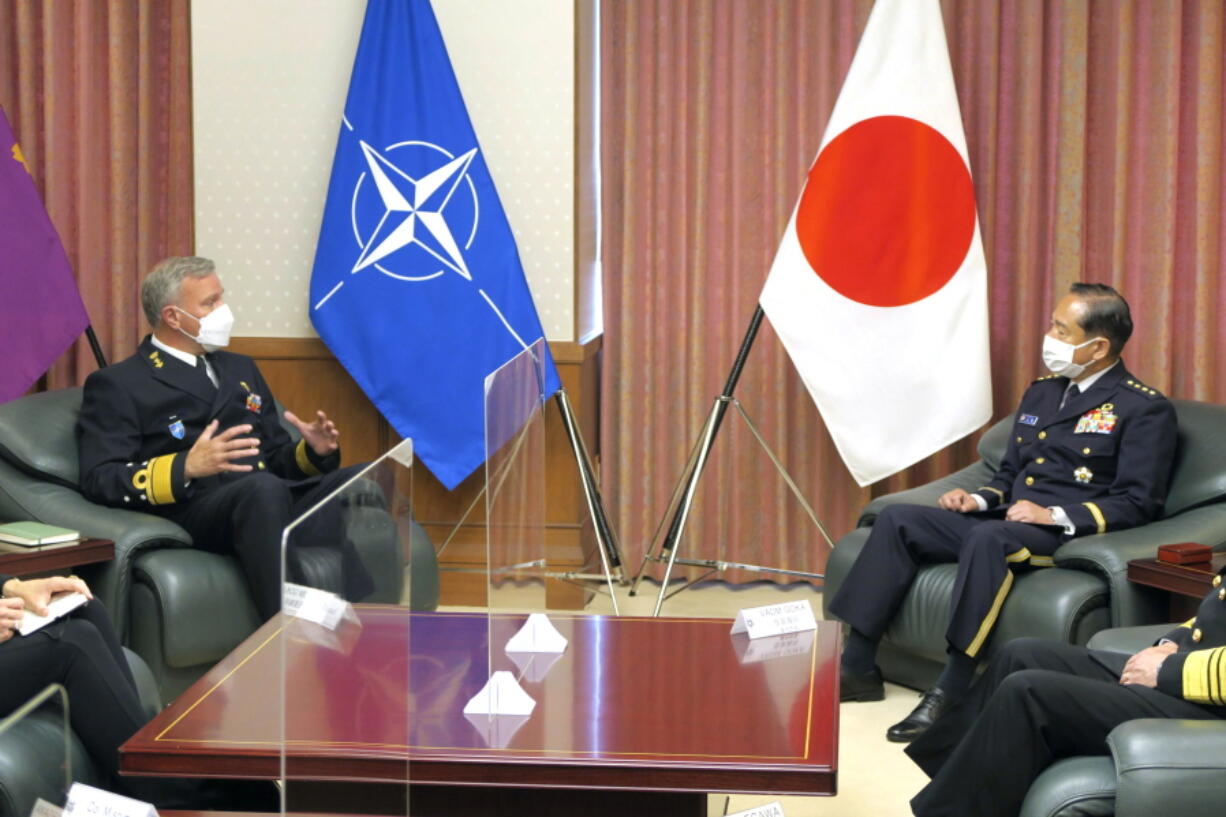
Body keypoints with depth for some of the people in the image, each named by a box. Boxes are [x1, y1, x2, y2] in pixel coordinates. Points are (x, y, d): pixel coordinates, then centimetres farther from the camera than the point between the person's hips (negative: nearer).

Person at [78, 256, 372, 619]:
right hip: (192, 510, -5)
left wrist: (313, 451, 4)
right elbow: (100, 480, -4)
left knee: (355, 480, -27)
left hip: (270, 501, 6)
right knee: (264, 488, -39)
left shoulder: (240, 368, 28)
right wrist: (186, 467, -20)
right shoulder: (116, 384, 8)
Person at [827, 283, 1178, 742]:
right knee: (898, 519, -11)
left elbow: (1138, 503, -11)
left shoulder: (1145, 410, -3)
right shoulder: (1041, 393, 20)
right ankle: (857, 665, -13)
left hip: (1069, 534, -8)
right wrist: (979, 499, 3)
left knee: (988, 536, -38)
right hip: (1007, 521, 8)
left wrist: (1057, 515, -22)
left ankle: (952, 691, -37)